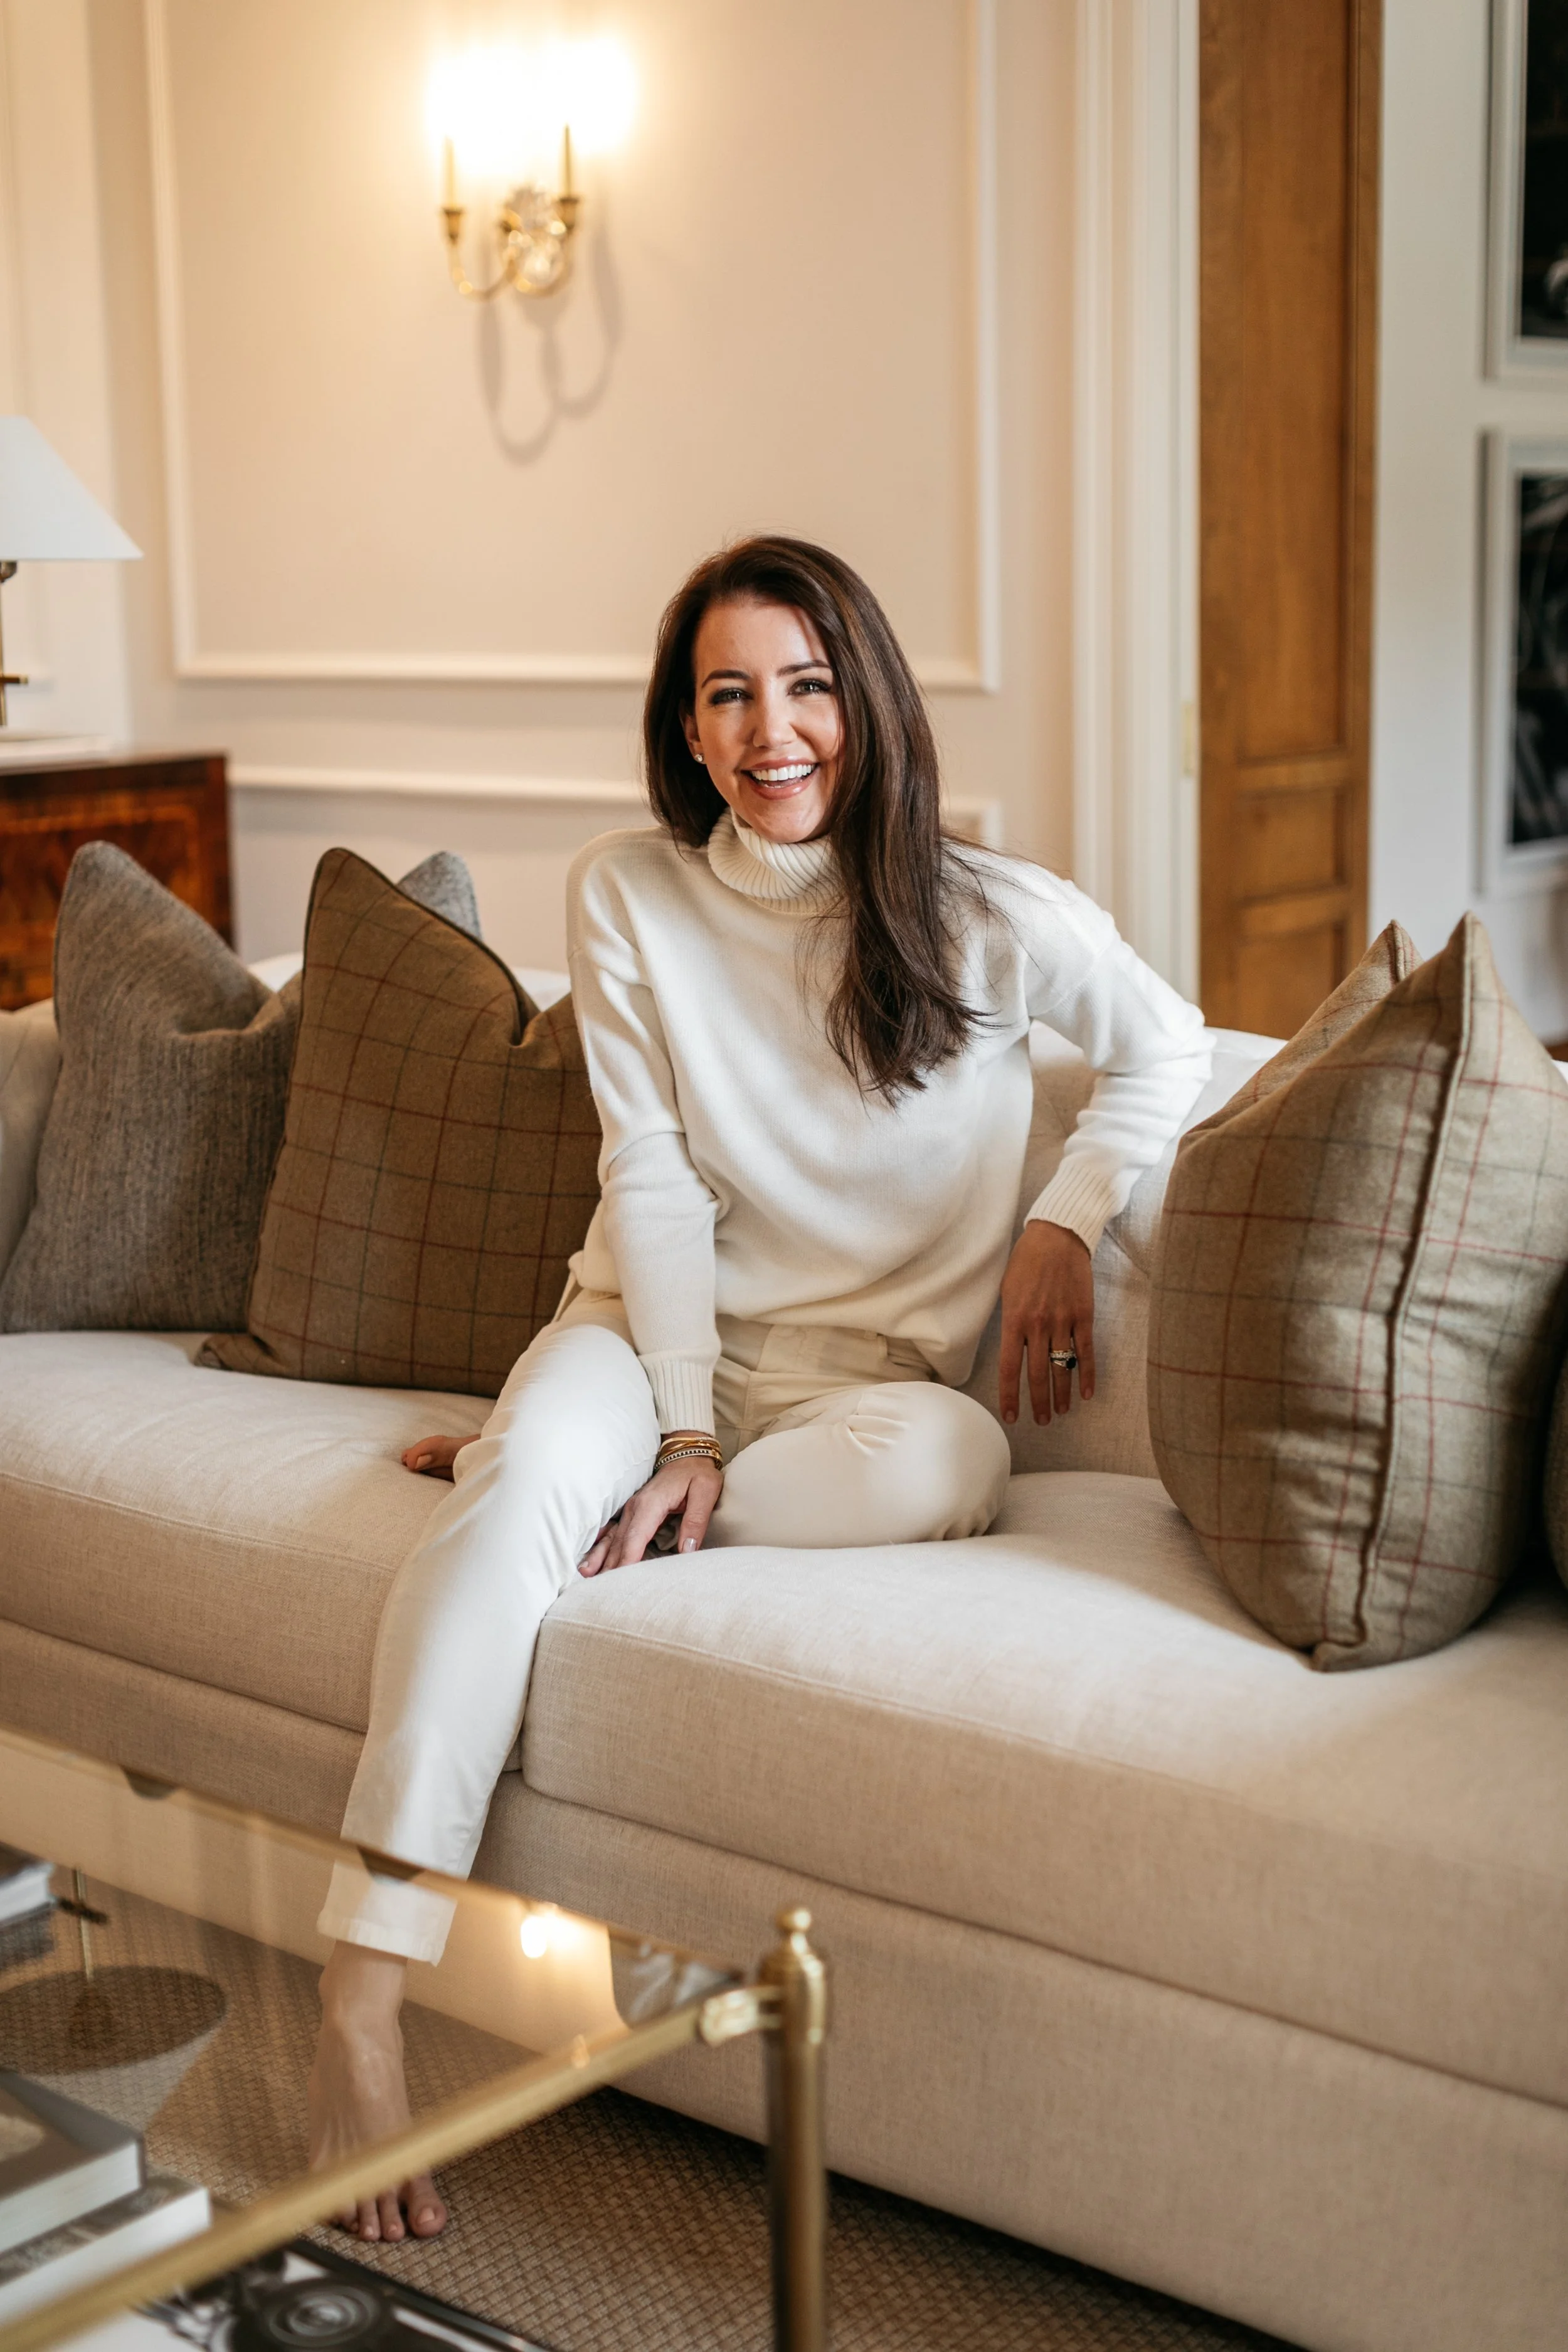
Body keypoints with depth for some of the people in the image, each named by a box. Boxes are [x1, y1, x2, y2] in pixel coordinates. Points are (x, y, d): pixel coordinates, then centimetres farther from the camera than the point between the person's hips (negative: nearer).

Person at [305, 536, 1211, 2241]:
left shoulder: (987, 918, -4)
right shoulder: (626, 896, 0)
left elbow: (1166, 1049, 12)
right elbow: (653, 1185, -4)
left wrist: (1064, 1221, -2)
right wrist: (683, 1427, -14)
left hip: (863, 1368, 0)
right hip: (653, 1327, 0)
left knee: (950, 1457, -37)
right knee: (533, 1479, -34)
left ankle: (524, 1472, -17)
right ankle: (362, 1991, -39)